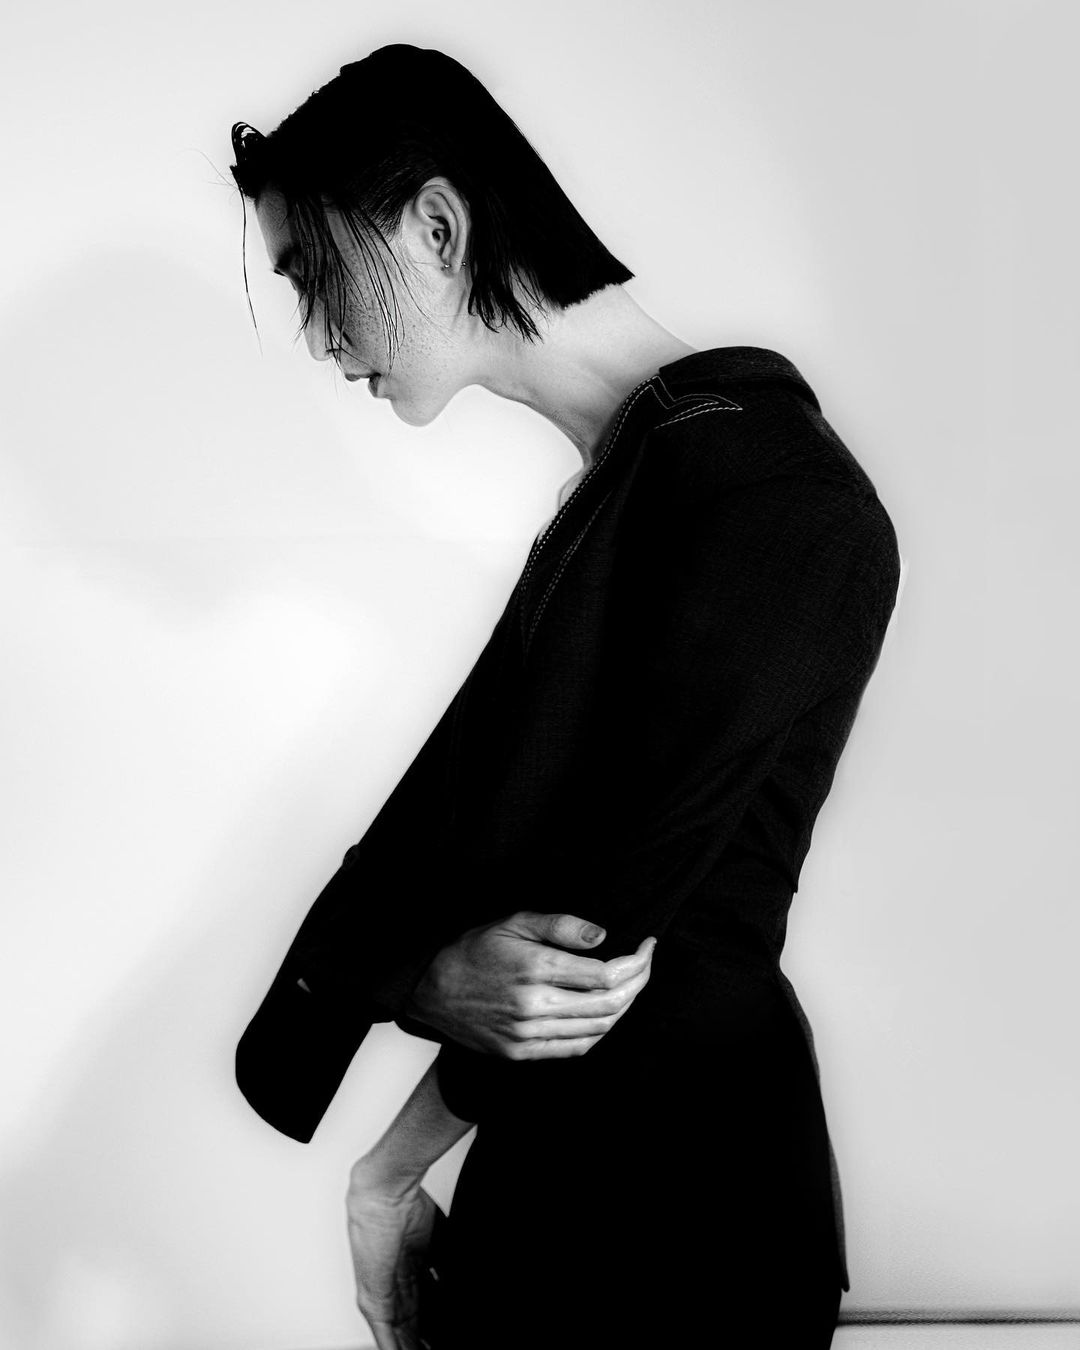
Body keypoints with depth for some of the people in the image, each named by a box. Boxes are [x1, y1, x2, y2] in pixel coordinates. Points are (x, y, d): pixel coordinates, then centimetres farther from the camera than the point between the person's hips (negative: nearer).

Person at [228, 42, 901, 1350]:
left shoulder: (754, 483, -19)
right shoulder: (609, 486, 9)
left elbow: (609, 922, -20)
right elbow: (465, 791, 2)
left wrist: (386, 1176, -9)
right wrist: (427, 983, -18)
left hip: (670, 1221, -7)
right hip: (553, 1164, 8)